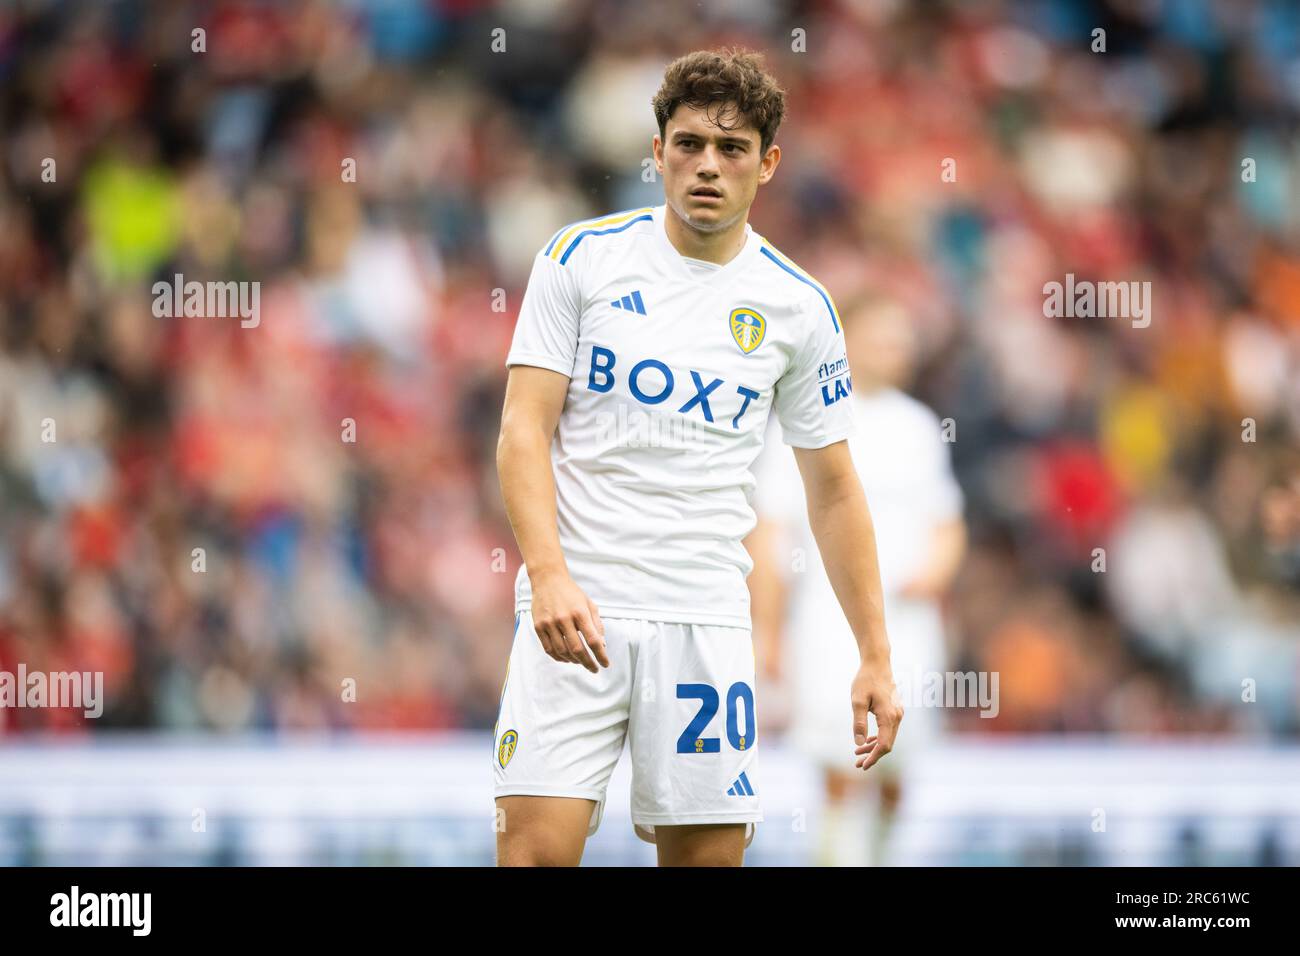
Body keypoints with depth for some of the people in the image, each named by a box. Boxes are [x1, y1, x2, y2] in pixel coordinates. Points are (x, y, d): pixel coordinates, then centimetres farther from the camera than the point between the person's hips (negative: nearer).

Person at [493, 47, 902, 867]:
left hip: (708, 620, 2)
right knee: (537, 845, -13)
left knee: (711, 852, -2)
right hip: (575, 612, -2)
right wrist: (550, 575, -18)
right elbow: (525, 430, -3)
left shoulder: (799, 307, 7)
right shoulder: (581, 259, 2)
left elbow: (834, 490, 14)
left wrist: (876, 655, 9)